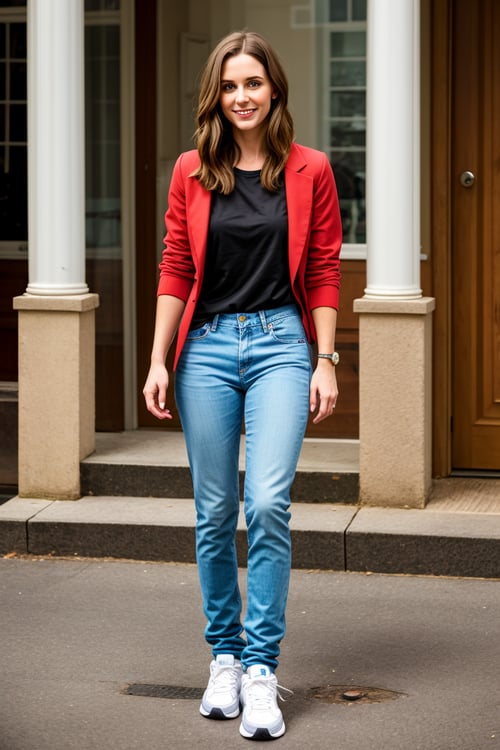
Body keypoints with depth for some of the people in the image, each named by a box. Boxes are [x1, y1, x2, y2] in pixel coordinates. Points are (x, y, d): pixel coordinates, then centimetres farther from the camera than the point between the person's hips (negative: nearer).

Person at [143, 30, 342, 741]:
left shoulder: (309, 170, 3)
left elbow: (324, 273, 4)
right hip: (207, 344, 2)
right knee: (215, 513, 5)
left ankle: (261, 669, -6)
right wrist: (158, 361, 2)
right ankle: (225, 655, 20)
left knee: (268, 503, -14)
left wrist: (325, 361, -2)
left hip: (280, 342, -2)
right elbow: (175, 270, 7)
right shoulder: (191, 172, 6)